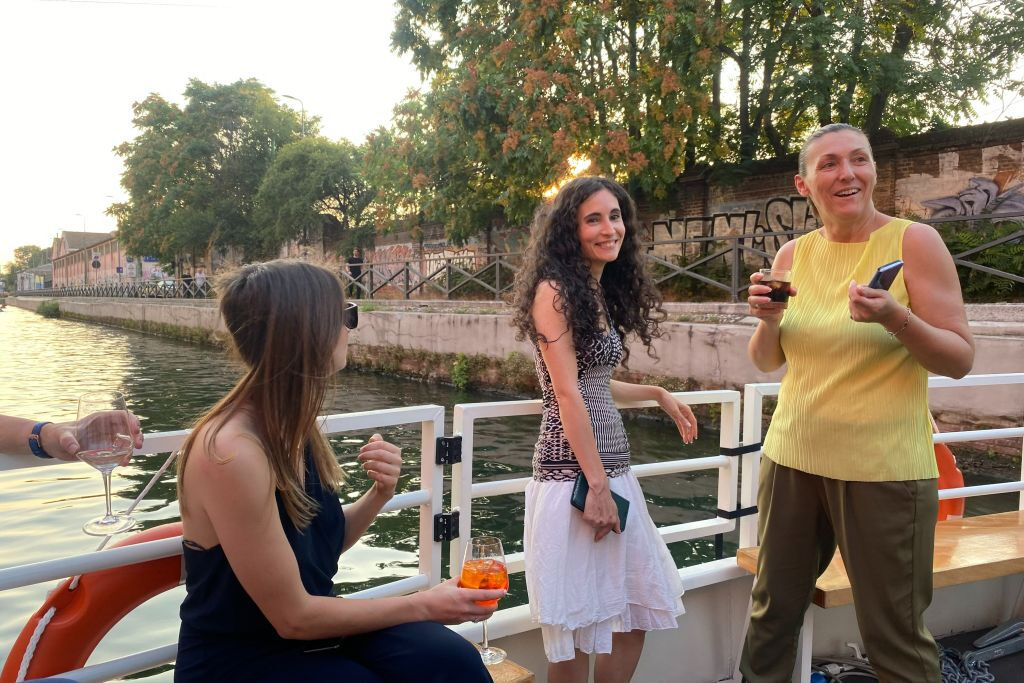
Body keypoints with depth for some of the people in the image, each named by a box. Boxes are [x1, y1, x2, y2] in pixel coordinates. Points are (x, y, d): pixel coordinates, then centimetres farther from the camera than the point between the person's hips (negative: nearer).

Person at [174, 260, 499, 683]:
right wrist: (423, 606, -13)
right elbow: (292, 617, -20)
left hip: (305, 630, 6)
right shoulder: (232, 453, -26)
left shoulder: (292, 425, -1)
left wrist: (380, 494, -11)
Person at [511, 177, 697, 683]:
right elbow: (567, 393, -15)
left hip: (615, 467, 9)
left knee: (637, 612, 15)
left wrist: (658, 394, 25)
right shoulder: (554, 290, -10)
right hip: (573, 474, -8)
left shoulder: (603, 293, 15)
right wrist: (596, 485, -17)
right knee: (575, 626, 4)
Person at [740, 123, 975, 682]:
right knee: (772, 610, 16)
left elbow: (960, 360, -8)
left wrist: (896, 318, -26)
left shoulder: (914, 242, -6)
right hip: (793, 457, 4)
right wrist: (769, 318, -11)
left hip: (883, 469, -4)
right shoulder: (793, 255, 5)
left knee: (895, 637, 7)